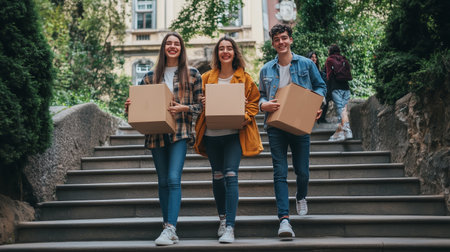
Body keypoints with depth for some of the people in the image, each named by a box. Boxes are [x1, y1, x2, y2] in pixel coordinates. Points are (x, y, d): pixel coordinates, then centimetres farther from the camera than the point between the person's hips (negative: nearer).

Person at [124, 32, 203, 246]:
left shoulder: (192, 74, 6)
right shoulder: (151, 76, 13)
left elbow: (200, 105, 4)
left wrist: (183, 108, -14)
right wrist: (130, 106, -5)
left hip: (180, 132, -3)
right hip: (156, 133, 3)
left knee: (174, 178, -16)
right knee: (163, 181, 8)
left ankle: (170, 228, -17)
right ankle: (168, 228, 16)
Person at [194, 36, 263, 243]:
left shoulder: (244, 78, 5)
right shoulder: (207, 78, 10)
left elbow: (254, 101, 8)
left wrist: (245, 117, -10)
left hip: (234, 133, -3)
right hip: (211, 134, 3)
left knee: (231, 175, -13)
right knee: (217, 176, 12)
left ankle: (230, 227, -13)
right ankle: (222, 218, 30)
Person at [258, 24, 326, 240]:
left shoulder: (306, 64, 5)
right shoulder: (266, 70, 9)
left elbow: (320, 86, 13)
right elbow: (260, 95, 15)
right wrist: (264, 104, -8)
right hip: (275, 125, 1)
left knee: (302, 170, 6)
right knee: (280, 172, -7)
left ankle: (301, 198, 41)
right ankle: (284, 218, -9)